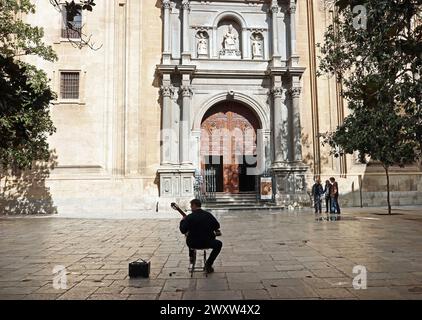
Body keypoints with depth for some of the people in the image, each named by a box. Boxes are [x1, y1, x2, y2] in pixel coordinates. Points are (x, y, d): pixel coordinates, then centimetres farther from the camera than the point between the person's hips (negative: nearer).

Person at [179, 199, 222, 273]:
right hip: (207, 243, -1)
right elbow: (217, 226, 3)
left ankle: (191, 257, 43)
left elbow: (183, 231, -12)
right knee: (219, 244, 25)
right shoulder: (208, 215, -4)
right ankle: (208, 264, 17)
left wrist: (182, 221, 4)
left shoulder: (189, 217, -13)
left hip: (193, 244, 1)